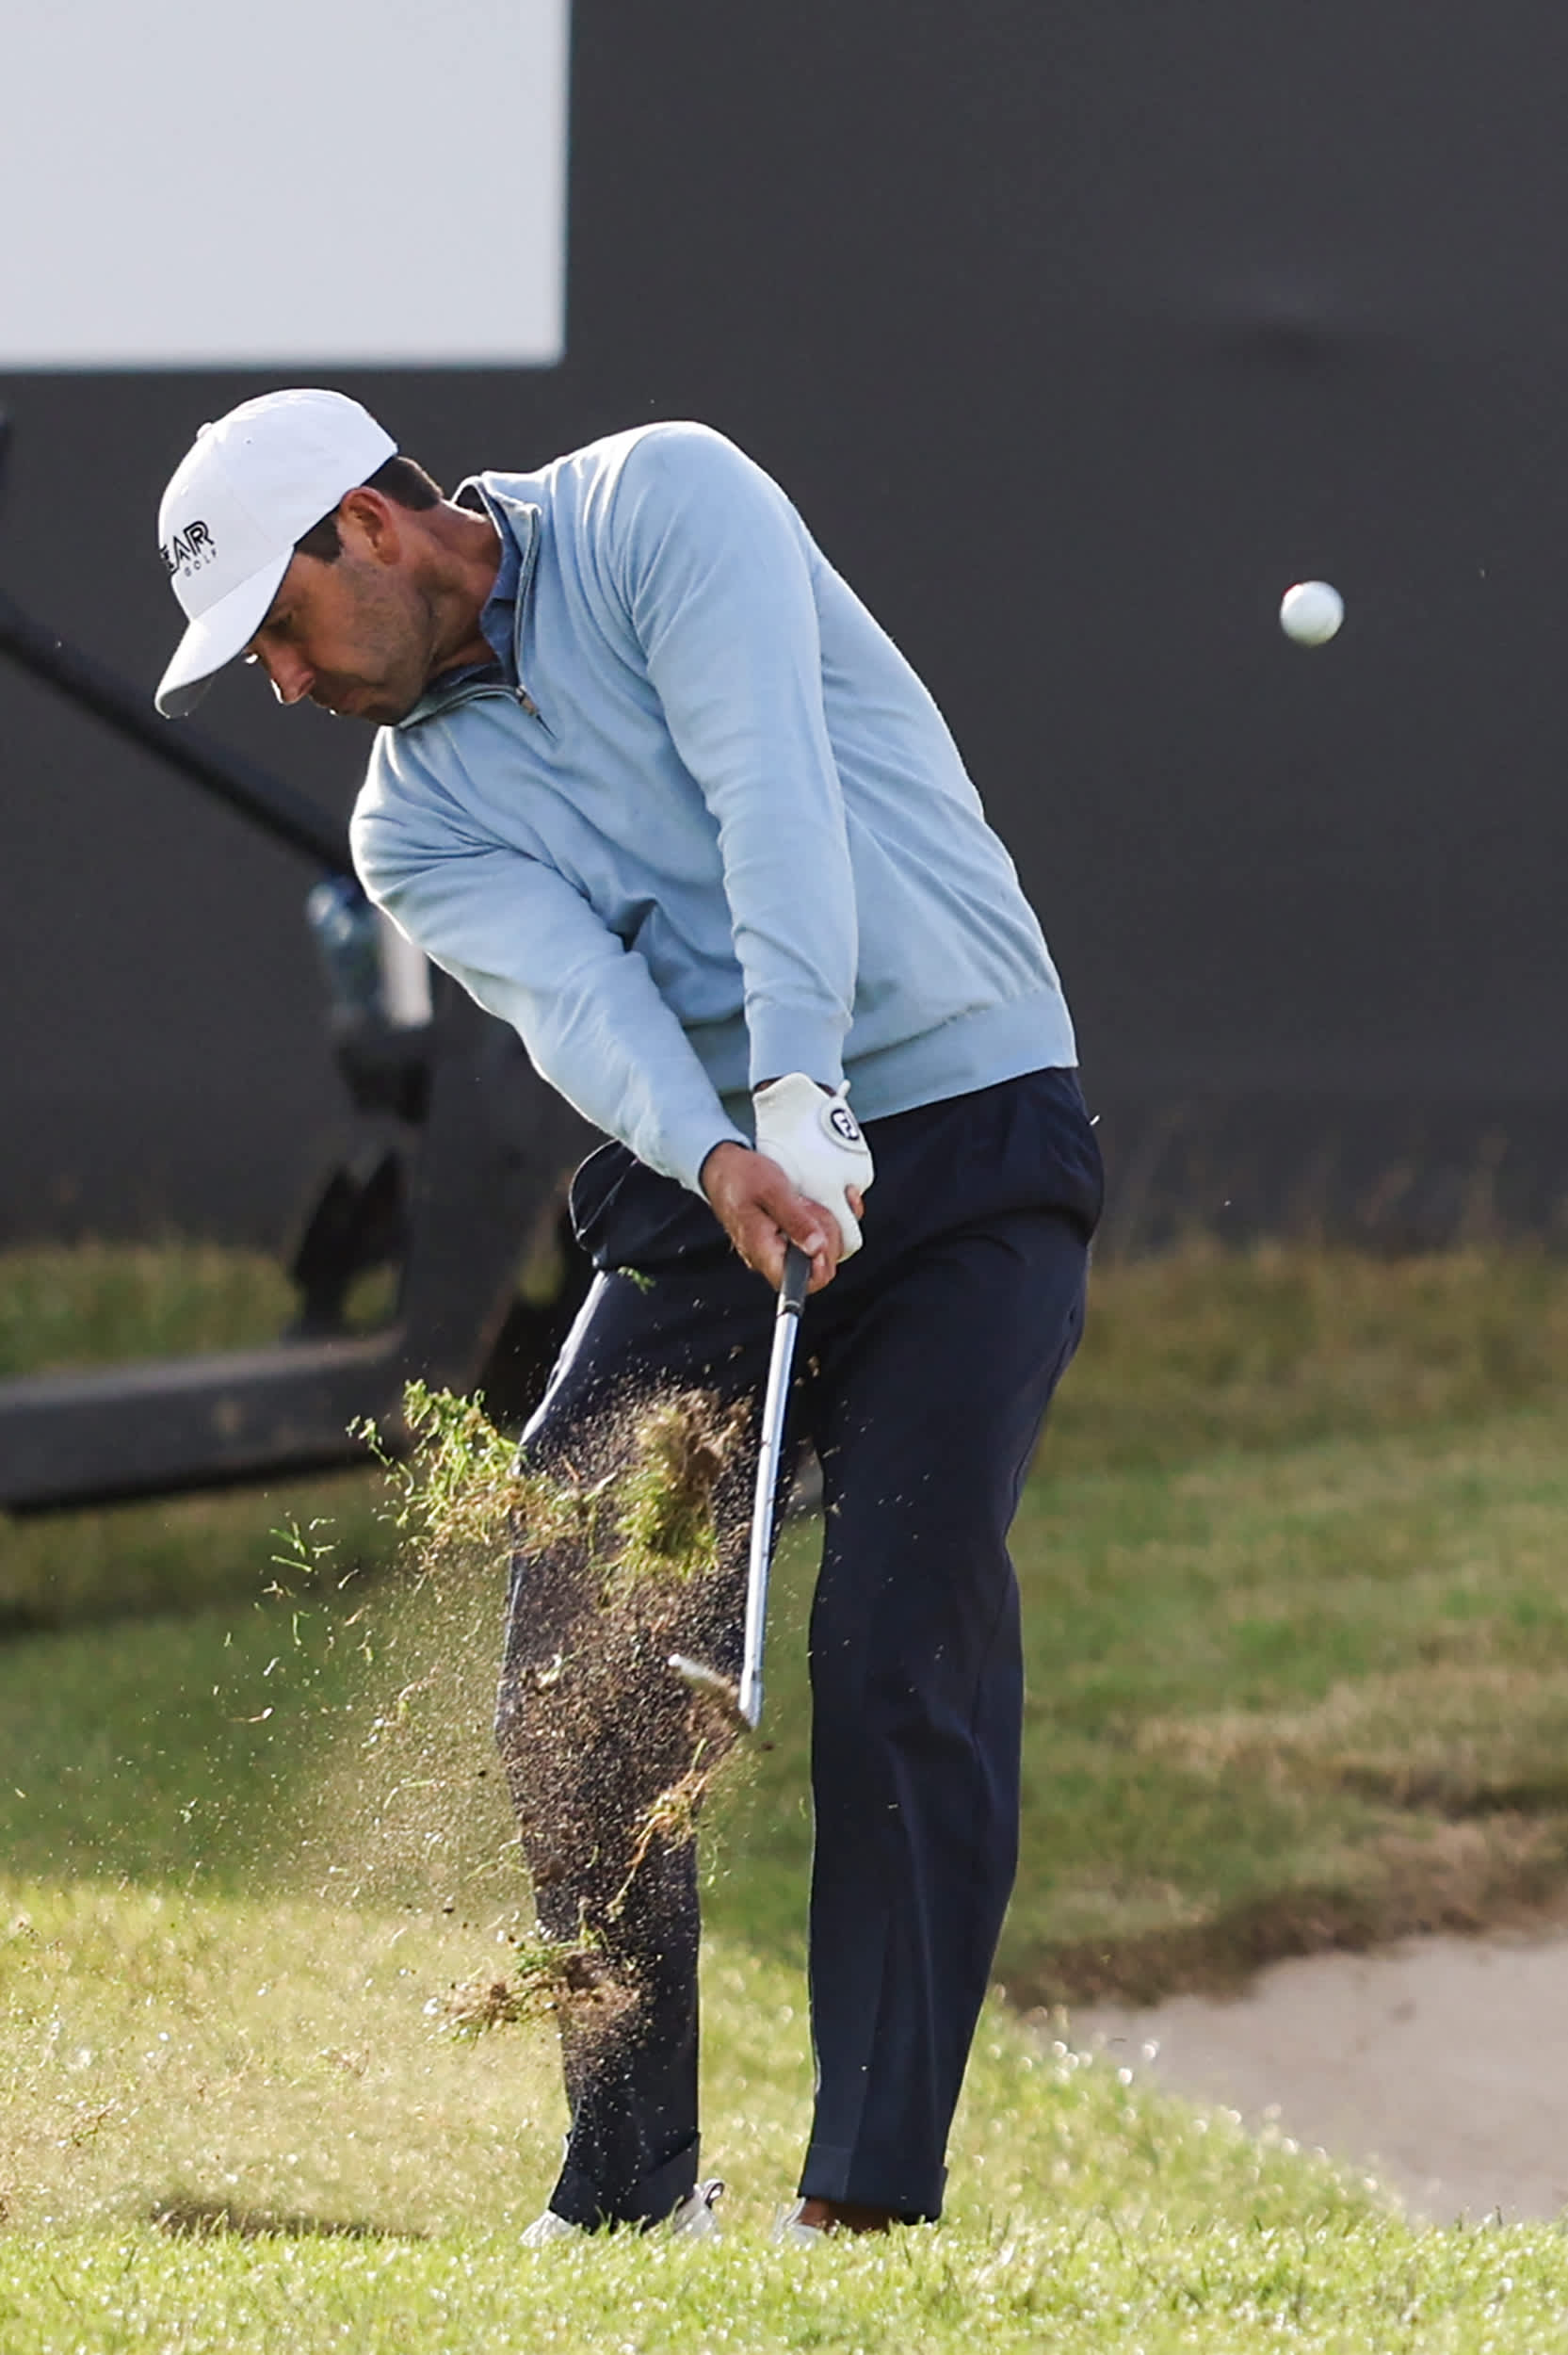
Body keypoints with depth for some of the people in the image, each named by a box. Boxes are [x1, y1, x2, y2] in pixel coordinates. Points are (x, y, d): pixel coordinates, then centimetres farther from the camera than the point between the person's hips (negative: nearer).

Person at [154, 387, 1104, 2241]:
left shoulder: (665, 507, -5)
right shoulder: (416, 821, 7)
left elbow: (771, 788, -19)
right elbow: (575, 993, -13)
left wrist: (802, 1092, -32)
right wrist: (718, 1160, -33)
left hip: (960, 1131, -5)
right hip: (708, 1176, 5)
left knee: (903, 1650, -15)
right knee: (570, 1652, -6)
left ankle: (874, 2192, -16)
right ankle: (630, 2183, 4)